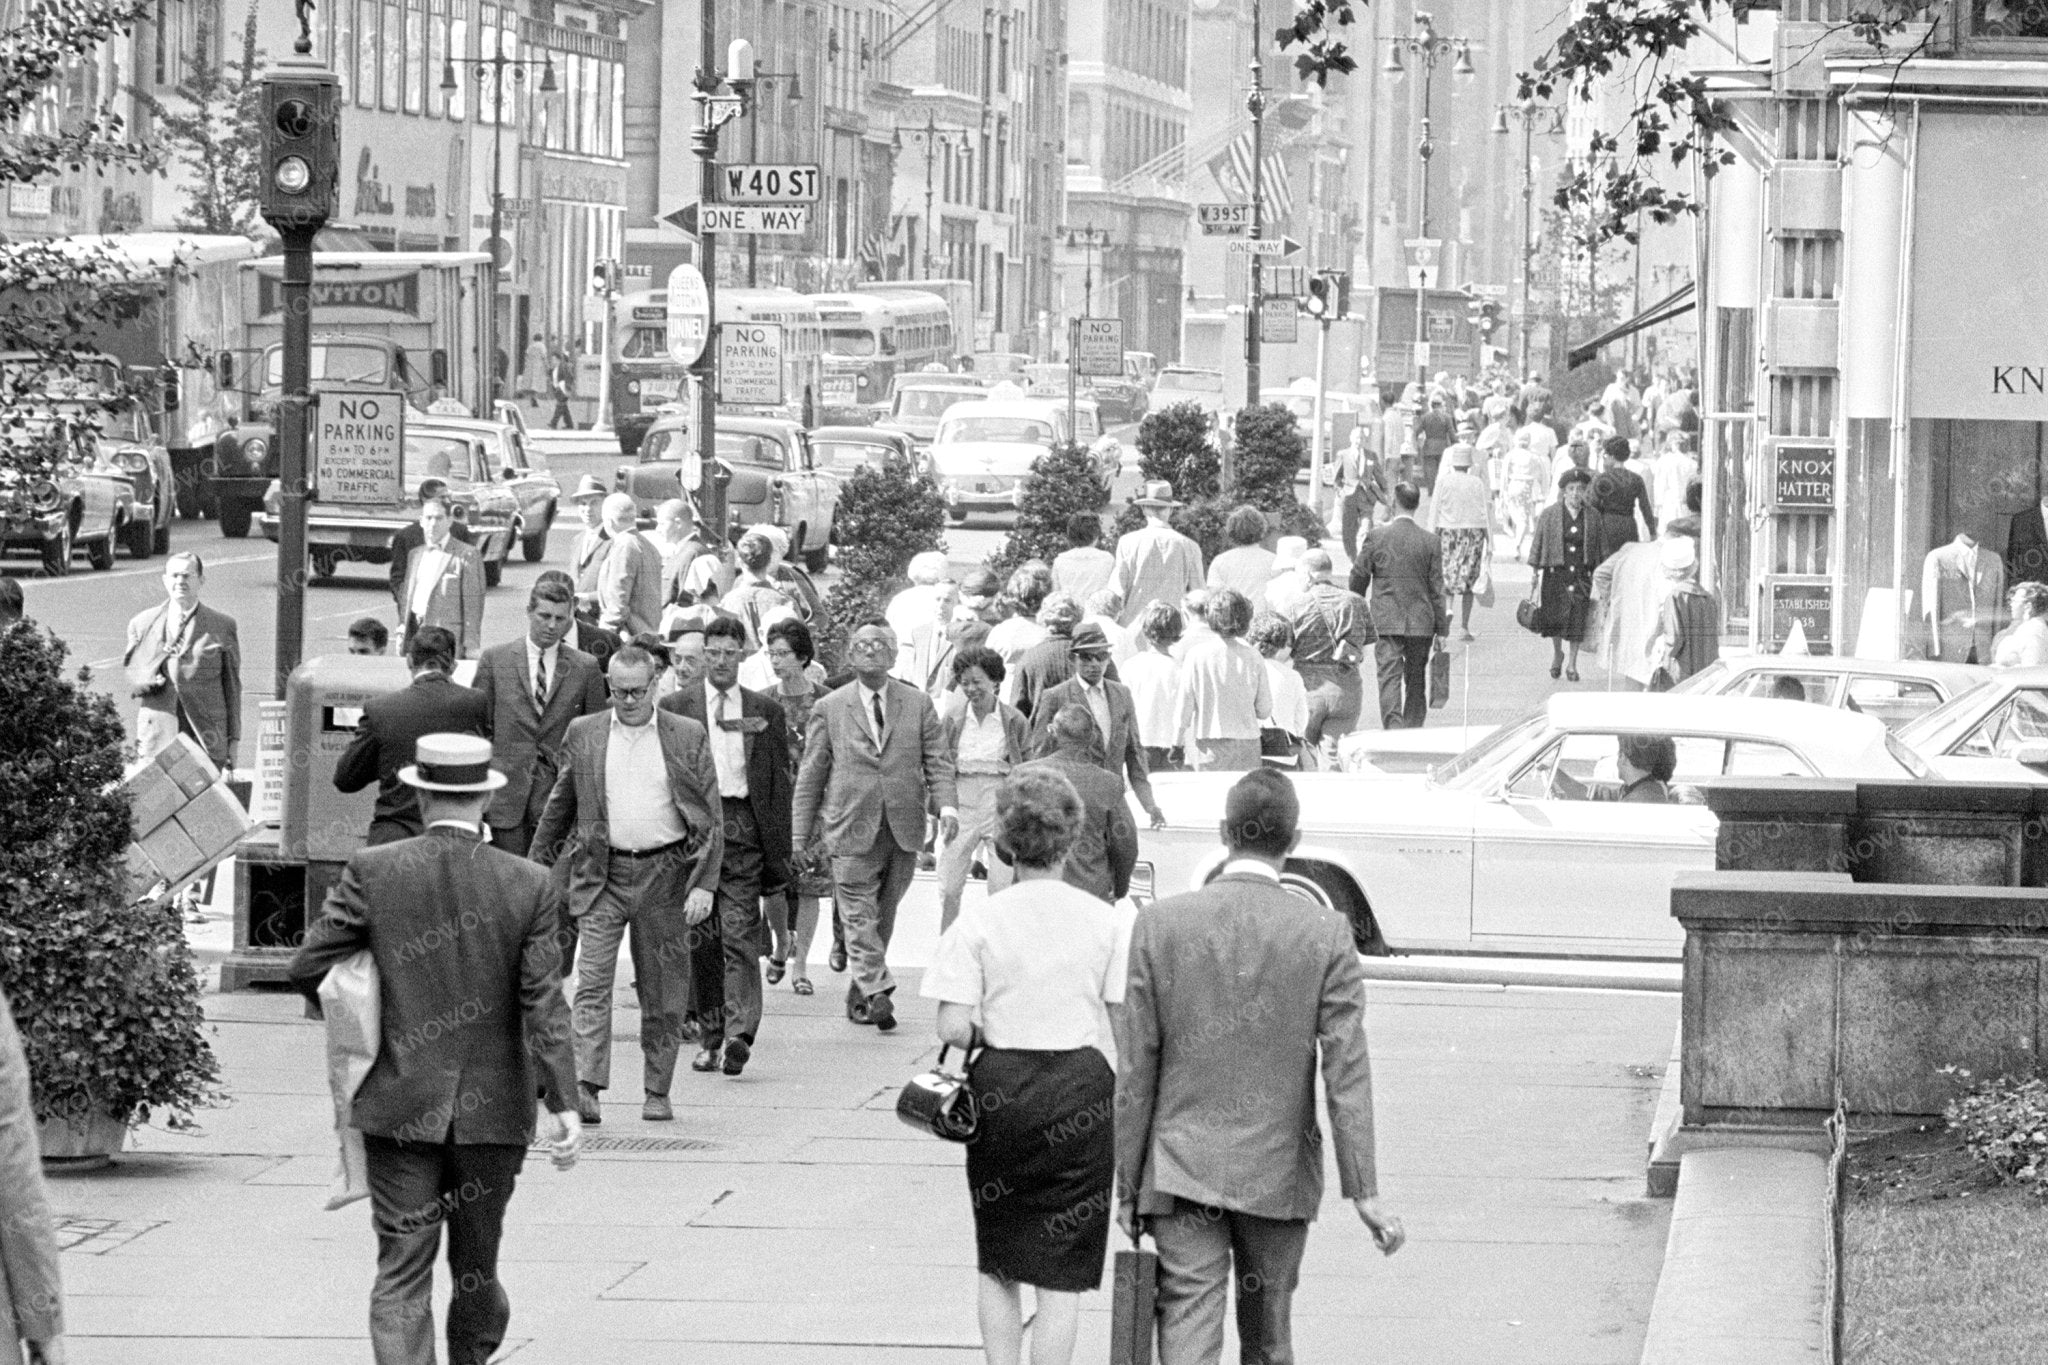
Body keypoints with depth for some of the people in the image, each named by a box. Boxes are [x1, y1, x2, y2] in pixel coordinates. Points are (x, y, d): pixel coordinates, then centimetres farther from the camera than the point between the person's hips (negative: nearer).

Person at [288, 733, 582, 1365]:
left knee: (401, 1277, -1)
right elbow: (544, 1004, -10)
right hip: (493, 1111, 1)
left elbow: (308, 967, -3)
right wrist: (561, 1102, -11)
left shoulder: (371, 872, -6)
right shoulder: (529, 886, -5)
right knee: (478, 1269, 17)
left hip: (401, 1105, -1)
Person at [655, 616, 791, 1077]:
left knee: (740, 936, -9)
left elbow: (780, 782, 11)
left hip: (745, 827, -1)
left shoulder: (766, 711, 10)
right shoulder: (675, 707, 9)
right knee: (698, 937, 2)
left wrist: (780, 850, 6)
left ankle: (740, 1034, -15)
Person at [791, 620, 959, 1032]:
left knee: (884, 916, 8)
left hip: (904, 830, 2)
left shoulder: (918, 705, 10)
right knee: (860, 918, -10)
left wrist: (946, 805, -11)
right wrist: (799, 835, 4)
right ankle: (877, 992, -14)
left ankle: (859, 996, 18)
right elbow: (811, 776, 8)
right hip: (853, 829, -2)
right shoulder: (829, 710, 7)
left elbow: (937, 762, 7)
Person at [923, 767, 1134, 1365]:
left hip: (999, 1089, 0)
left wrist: (986, 1034, 9)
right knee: (1061, 1278, 5)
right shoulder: (1108, 921, -3)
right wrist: (1121, 1112, 9)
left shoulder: (977, 921, -6)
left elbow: (952, 1029, -10)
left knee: (997, 1268, 16)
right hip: (1082, 1090, 0)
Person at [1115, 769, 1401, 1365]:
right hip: (1278, 1173, 1)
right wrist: (1364, 1191, -7)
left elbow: (1136, 1069, -2)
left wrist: (1127, 1184, 6)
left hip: (1182, 1170, -1)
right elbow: (1347, 1073, -10)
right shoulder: (1326, 935, -8)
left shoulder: (1160, 924, -6)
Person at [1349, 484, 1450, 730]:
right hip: (1421, 622, 2)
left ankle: (1393, 728, -19)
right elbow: (1437, 588, -1)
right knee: (1416, 679, 15)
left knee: (1389, 676, -4)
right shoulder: (1429, 541, -4)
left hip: (1386, 620, -2)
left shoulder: (1376, 536, -6)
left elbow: (1359, 578, 1)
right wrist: (1442, 628, 5)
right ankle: (1413, 729, 22)